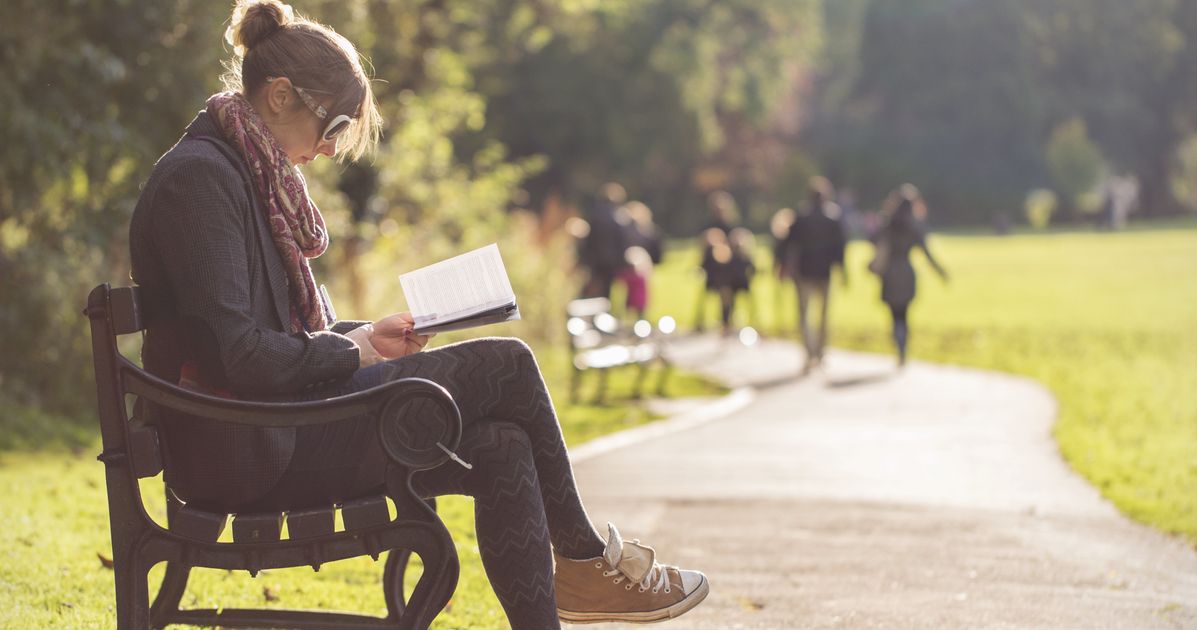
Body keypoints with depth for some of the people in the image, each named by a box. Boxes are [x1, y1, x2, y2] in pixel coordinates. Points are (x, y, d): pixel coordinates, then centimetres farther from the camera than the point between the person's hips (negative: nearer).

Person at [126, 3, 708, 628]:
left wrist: (361, 336, 7)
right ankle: (584, 554, 9)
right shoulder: (199, 177, -15)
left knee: (503, 449, -6)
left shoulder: (249, 174, 17)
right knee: (506, 366, -9)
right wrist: (349, 352, -8)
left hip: (281, 423, 10)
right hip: (245, 452, -10)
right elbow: (231, 353, -22)